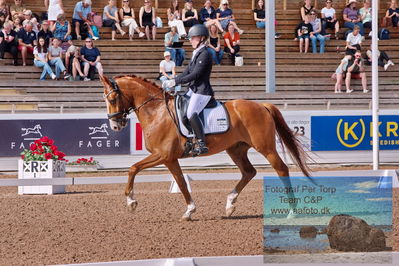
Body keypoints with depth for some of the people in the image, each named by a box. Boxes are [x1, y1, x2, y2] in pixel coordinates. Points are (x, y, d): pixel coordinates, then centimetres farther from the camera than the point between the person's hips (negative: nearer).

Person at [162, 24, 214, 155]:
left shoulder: (204, 54, -15)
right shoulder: (196, 54, 16)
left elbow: (195, 75, -21)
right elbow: (187, 72, 17)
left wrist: (175, 81, -21)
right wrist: (171, 82, 5)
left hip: (202, 91, -11)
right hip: (193, 89, 11)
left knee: (191, 113, -26)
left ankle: (202, 144, -25)